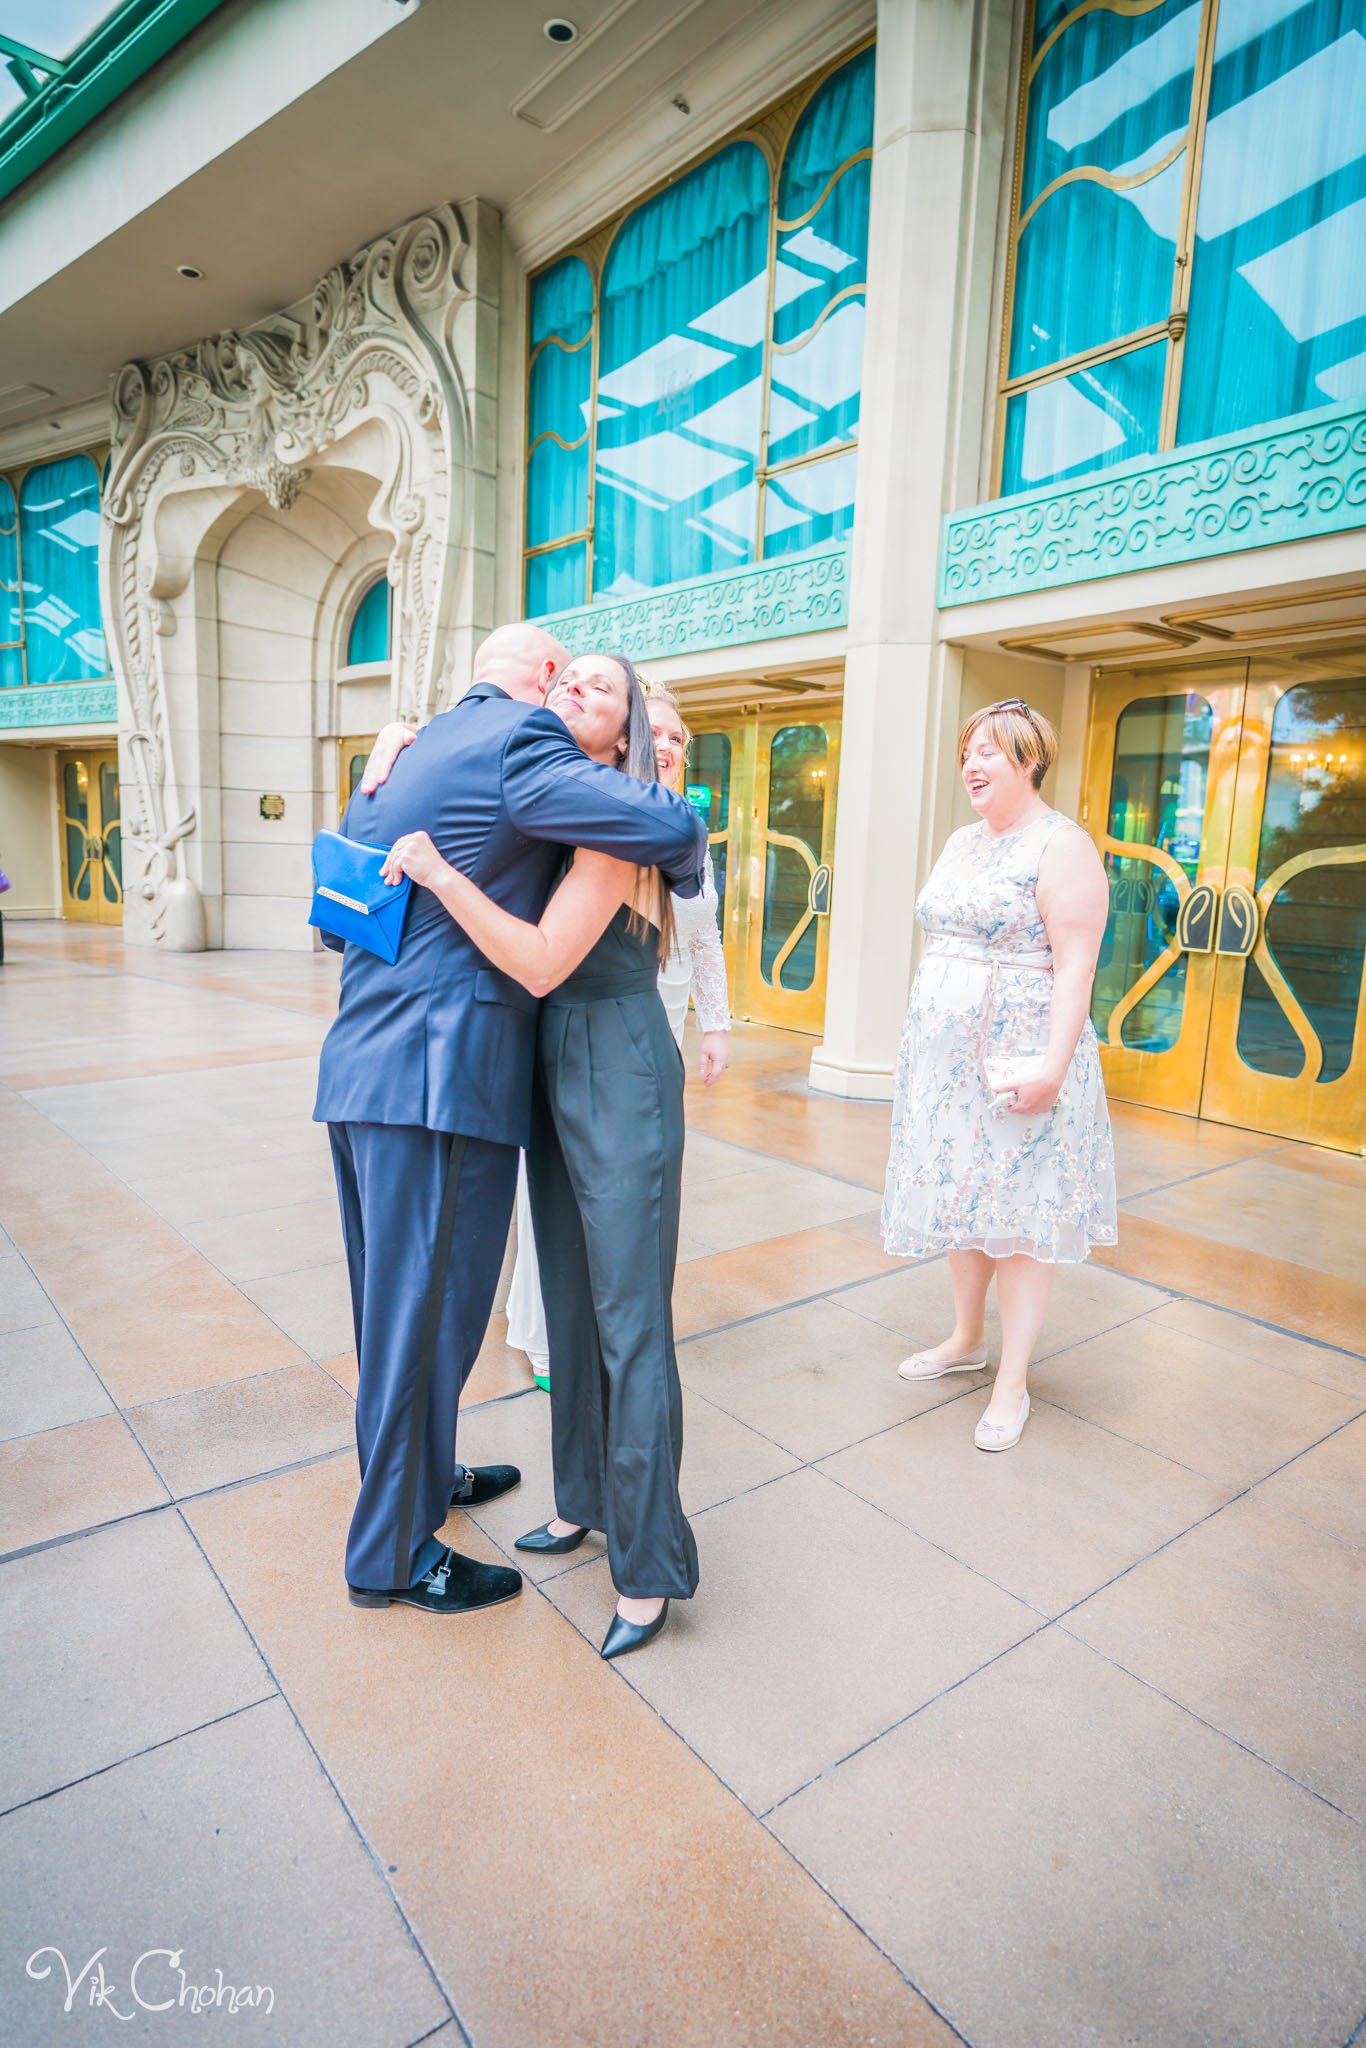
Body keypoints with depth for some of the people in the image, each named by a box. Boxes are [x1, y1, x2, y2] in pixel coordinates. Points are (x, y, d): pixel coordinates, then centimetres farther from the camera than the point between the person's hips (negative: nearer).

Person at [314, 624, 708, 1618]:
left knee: (399, 1301, 21)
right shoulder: (520, 745, -11)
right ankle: (393, 1554, 23)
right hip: (440, 1078, -9)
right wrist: (686, 869, 4)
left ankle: (422, 1473, 43)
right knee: (426, 1309, 4)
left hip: (363, 1068, 10)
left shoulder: (407, 753, 18)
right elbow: (672, 827, -19)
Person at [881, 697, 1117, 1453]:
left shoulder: (1060, 845, -11)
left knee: (1017, 1219, 1)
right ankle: (965, 1339, 34)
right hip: (949, 1056, 8)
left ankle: (1012, 1385, 14)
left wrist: (1054, 1063, -25)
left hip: (1016, 1058, -7)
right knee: (964, 1203, 16)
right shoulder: (962, 843, 14)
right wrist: (922, 1036, 16)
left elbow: (1074, 965, -18)